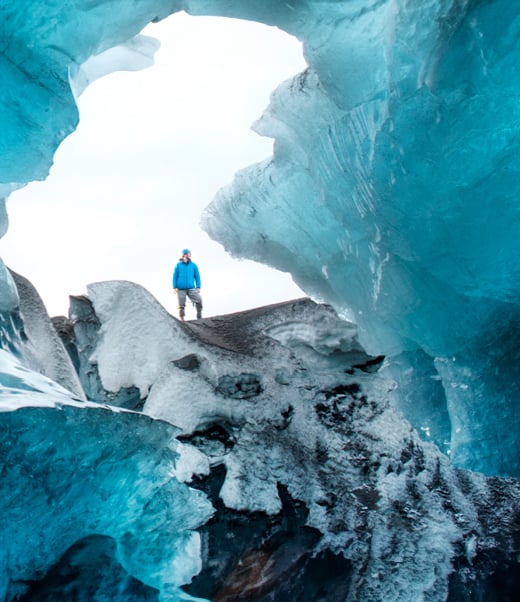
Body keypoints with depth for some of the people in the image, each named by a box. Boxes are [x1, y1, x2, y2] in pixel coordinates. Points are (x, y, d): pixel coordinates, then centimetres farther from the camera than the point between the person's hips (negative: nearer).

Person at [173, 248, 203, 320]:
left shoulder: (193, 265, 5)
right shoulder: (178, 265, 3)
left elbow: (197, 276, 8)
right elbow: (175, 277, 4)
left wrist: (198, 287, 2)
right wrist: (174, 288, -1)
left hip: (191, 288, 1)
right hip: (181, 289, -1)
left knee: (199, 300, -15)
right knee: (181, 305, 2)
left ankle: (199, 317, -1)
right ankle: (182, 319, 16)